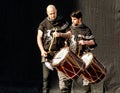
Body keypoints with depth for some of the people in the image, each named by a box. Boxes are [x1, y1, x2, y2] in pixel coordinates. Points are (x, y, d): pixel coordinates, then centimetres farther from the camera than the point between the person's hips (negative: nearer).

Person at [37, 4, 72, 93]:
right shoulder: (43, 24, 5)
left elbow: (70, 34, 4)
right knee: (46, 76, 0)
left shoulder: (63, 22, 6)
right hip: (47, 53, 0)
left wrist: (60, 34, -15)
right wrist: (42, 51, -11)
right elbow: (39, 38, 2)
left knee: (62, 74, -6)